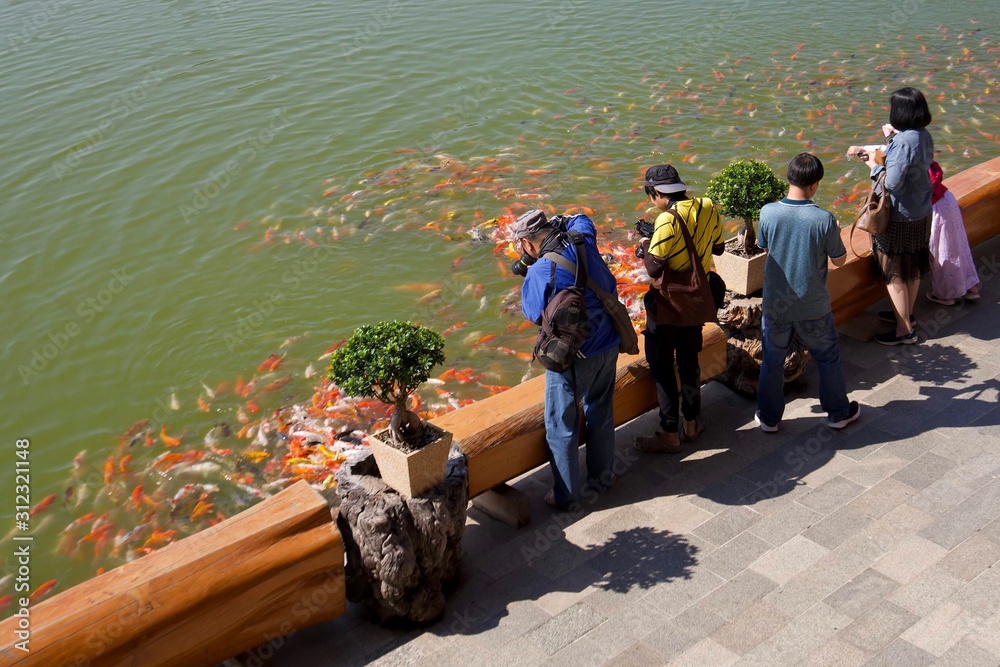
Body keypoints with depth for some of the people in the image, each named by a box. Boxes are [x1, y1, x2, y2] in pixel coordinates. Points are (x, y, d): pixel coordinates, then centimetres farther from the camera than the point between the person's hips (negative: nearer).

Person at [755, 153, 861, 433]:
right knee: (828, 358, 20)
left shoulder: (768, 213, -14)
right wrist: (834, 233, 12)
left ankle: (768, 417, 28)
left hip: (775, 305, 2)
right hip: (813, 306, -1)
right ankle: (838, 412, 35)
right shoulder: (824, 219, -19)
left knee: (772, 360, 18)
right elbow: (840, 260, -7)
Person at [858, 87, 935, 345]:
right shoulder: (924, 136, 1)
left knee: (894, 274, 3)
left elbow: (892, 182, -30)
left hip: (899, 218, -9)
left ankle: (904, 330, 10)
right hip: (921, 213, 9)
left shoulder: (903, 142, -27)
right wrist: (895, 136, 9)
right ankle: (906, 313, 41)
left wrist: (875, 165, -13)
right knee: (913, 268, 23)